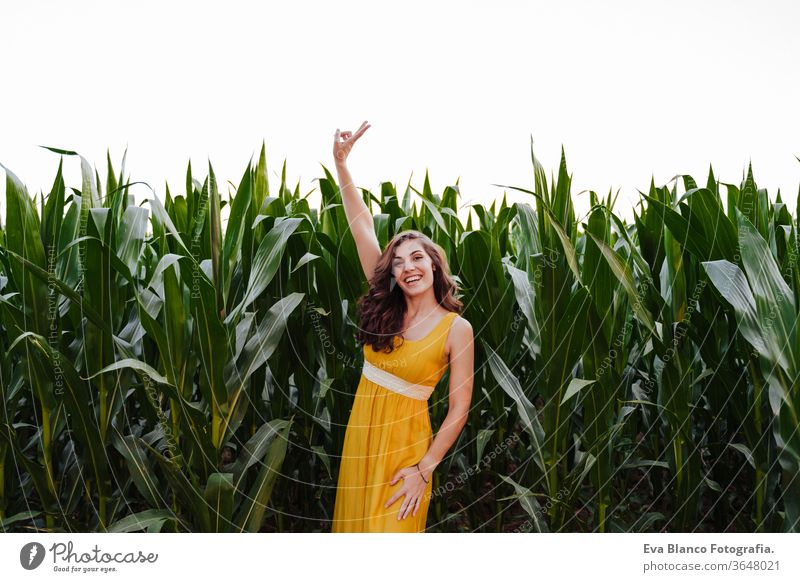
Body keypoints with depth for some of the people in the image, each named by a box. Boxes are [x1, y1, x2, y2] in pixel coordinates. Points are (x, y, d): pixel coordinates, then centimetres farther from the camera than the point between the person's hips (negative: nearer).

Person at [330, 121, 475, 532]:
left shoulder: (456, 329, -11)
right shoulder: (387, 309, 0)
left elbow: (458, 410, -10)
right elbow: (362, 226, 0)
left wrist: (424, 470, -14)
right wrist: (341, 163, -2)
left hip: (403, 442, -5)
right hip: (361, 435, 5)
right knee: (354, 526, 17)